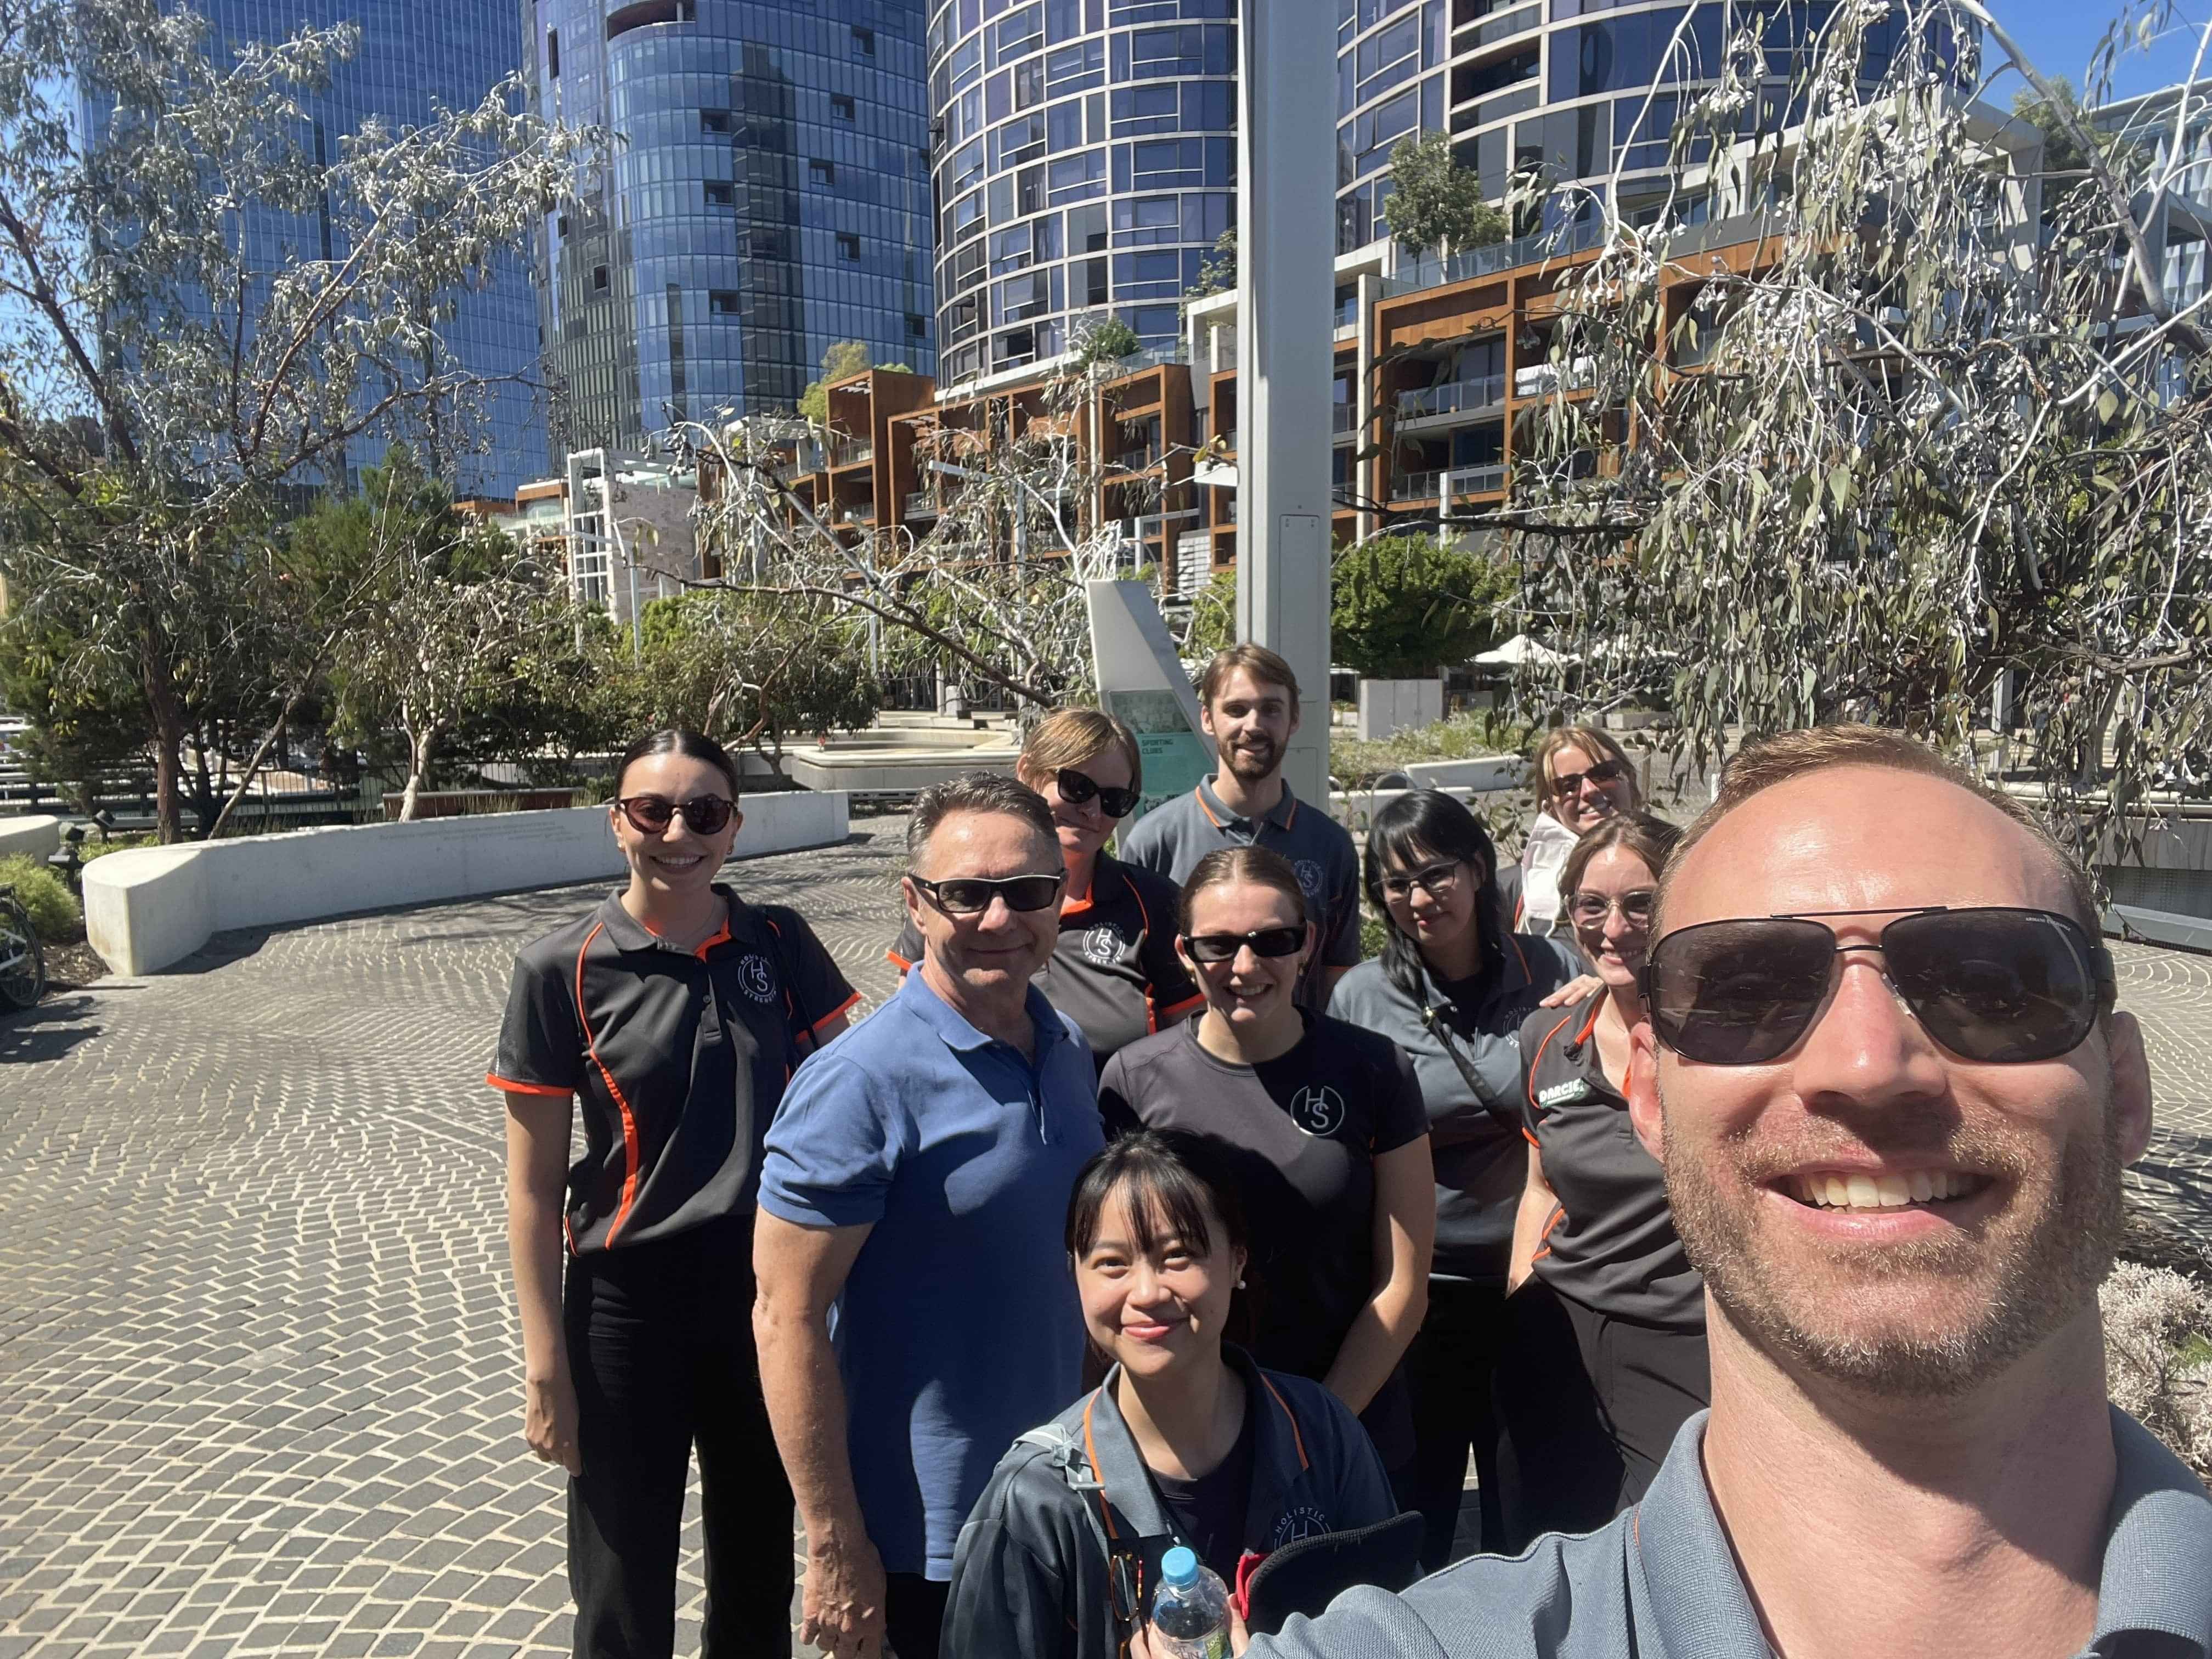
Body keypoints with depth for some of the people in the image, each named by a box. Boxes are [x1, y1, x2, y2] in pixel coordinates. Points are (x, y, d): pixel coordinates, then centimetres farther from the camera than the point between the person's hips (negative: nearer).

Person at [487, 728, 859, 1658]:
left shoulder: (779, 944, -4)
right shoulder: (563, 970, -10)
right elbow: (535, 1183, -7)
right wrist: (546, 1366, -7)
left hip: (774, 1292, 3)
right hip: (630, 1302, -2)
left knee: (762, 1571, 21)